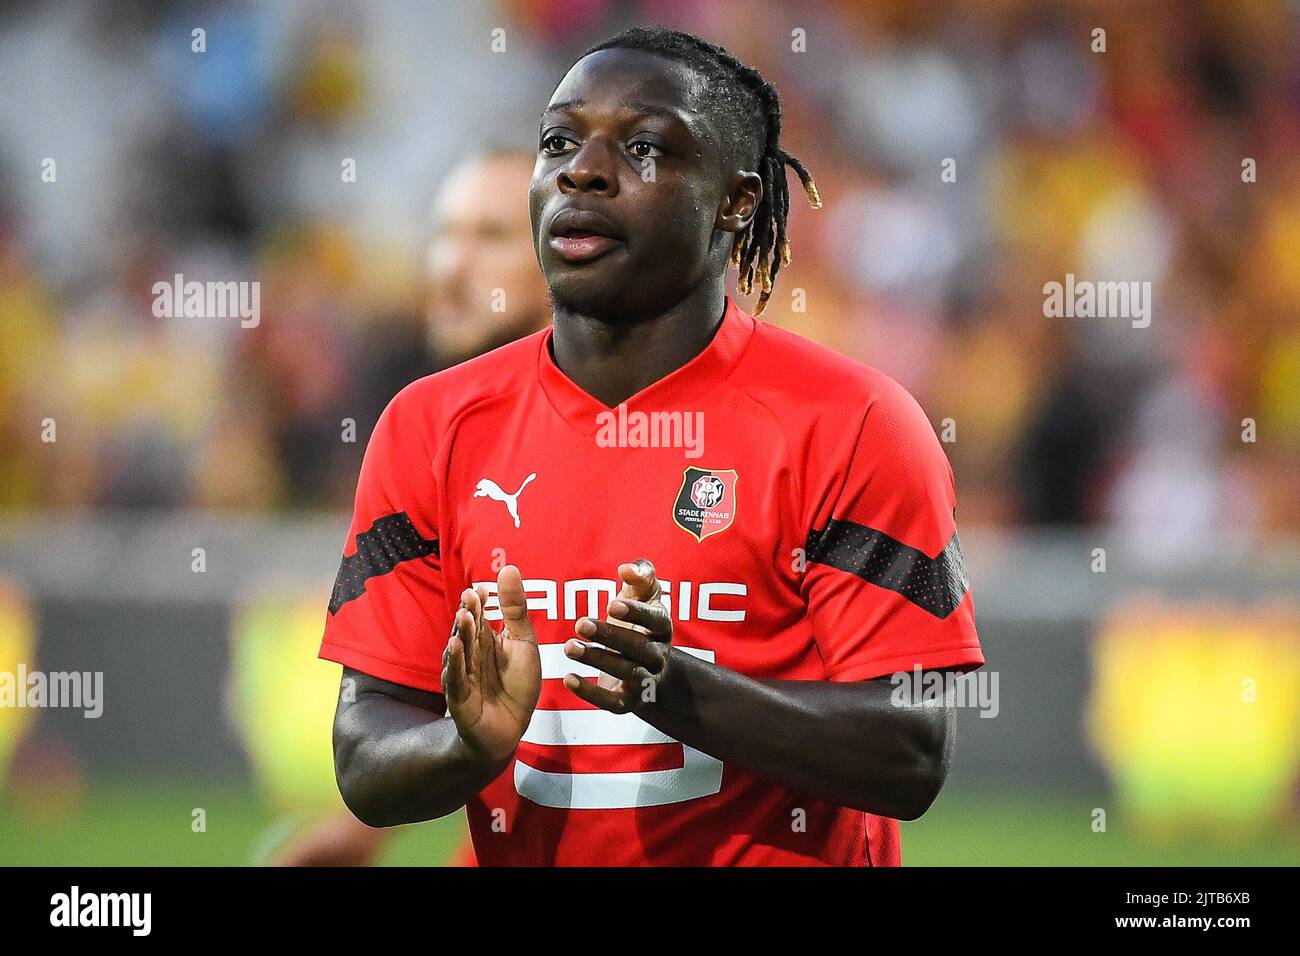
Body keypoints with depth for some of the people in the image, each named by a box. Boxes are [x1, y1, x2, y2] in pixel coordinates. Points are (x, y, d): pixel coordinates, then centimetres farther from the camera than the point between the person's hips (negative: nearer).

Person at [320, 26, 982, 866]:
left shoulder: (850, 427, -9)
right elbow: (367, 768, -1)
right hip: (521, 857, 3)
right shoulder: (432, 429, 1)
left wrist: (682, 692, -26)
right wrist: (473, 744, -21)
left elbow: (912, 760, -14)